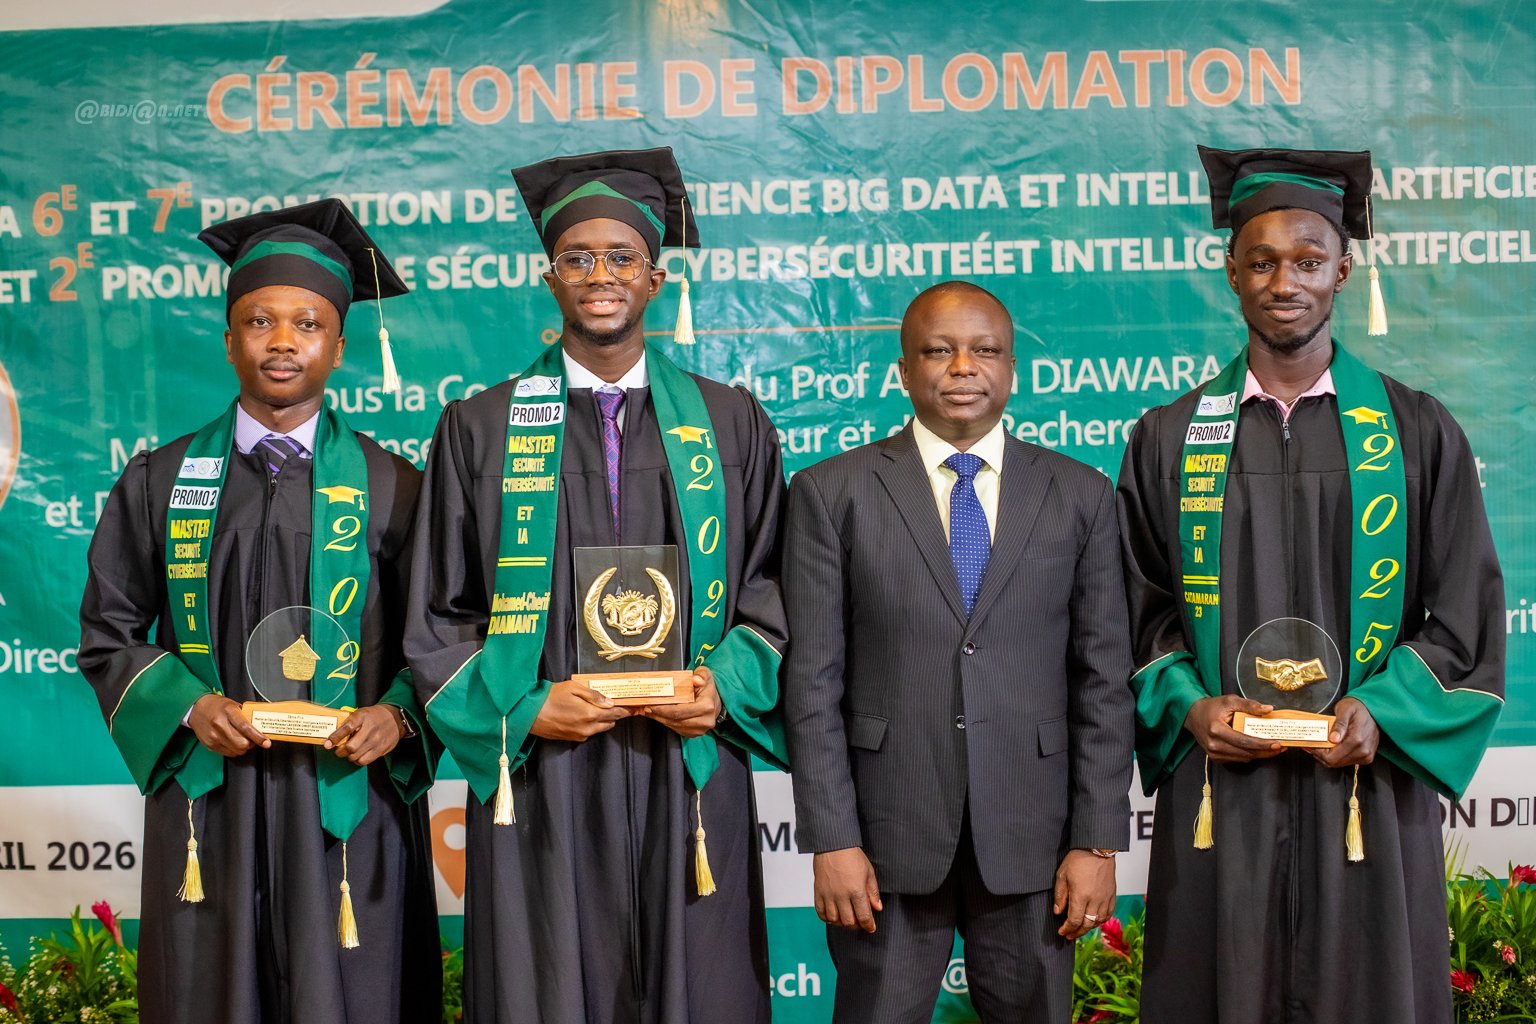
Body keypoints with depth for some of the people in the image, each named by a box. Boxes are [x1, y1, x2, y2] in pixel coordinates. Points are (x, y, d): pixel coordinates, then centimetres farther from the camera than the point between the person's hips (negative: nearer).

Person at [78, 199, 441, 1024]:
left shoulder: (389, 487, 3)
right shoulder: (160, 482, 7)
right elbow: (109, 634, 8)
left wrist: (397, 716, -14)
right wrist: (188, 706, -8)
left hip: (347, 806, -1)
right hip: (207, 799, 1)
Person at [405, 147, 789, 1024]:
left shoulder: (733, 424, 9)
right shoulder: (479, 430, 6)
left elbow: (772, 593, 10)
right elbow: (438, 615, 6)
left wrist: (725, 686, -8)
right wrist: (522, 708, -9)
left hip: (690, 777, 1)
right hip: (538, 783, -1)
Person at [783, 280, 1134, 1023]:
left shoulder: (1080, 495, 5)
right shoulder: (832, 492, 0)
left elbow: (1103, 679, 3)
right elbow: (813, 681, -3)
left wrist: (1098, 843, -2)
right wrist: (832, 840, -7)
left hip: (1031, 835, 1)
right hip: (888, 834, -1)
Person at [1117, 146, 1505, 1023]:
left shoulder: (1420, 433, 6)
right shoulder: (1167, 440, 7)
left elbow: (1467, 614, 4)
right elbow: (1140, 610, 9)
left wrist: (1379, 711, -10)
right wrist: (1189, 706, -7)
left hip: (1369, 791, 0)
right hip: (1219, 791, 1)